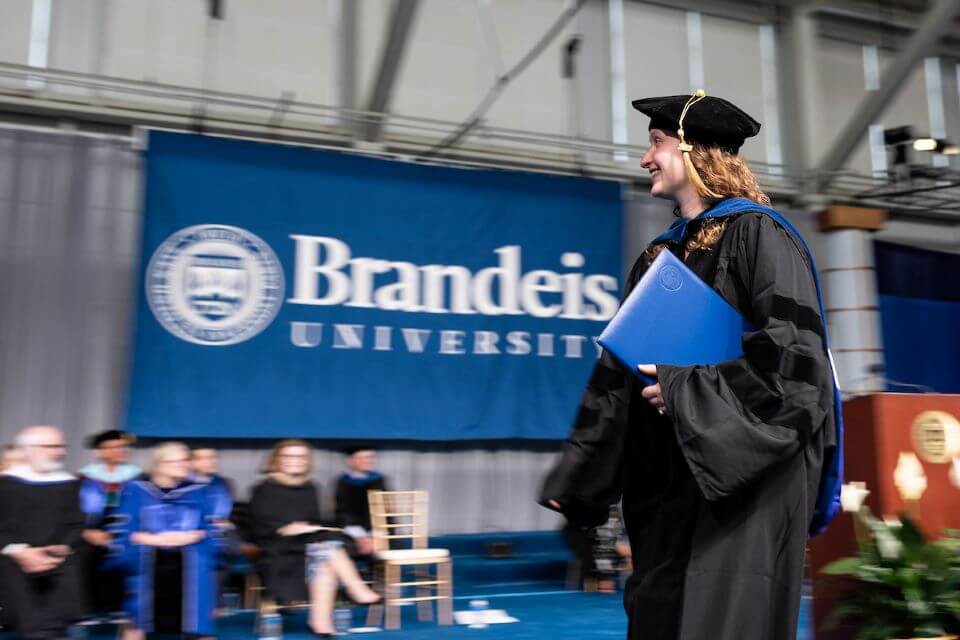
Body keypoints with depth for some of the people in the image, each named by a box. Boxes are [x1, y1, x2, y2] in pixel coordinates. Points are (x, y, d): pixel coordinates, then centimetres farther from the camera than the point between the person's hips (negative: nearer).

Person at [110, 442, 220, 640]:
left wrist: (188, 537, -13)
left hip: (189, 565, 1)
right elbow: (122, 531, -2)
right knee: (137, 623, 2)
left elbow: (209, 529, 6)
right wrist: (154, 539, -15)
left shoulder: (197, 492, 9)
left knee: (194, 621, -2)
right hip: (146, 564, -1)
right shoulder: (136, 490, 3)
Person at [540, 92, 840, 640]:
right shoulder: (661, 255, 14)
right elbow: (620, 371, 14)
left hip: (747, 467, -7)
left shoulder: (756, 233, -7)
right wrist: (575, 476, 11)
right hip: (673, 477, 7)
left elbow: (791, 347, -18)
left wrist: (688, 389, -17)